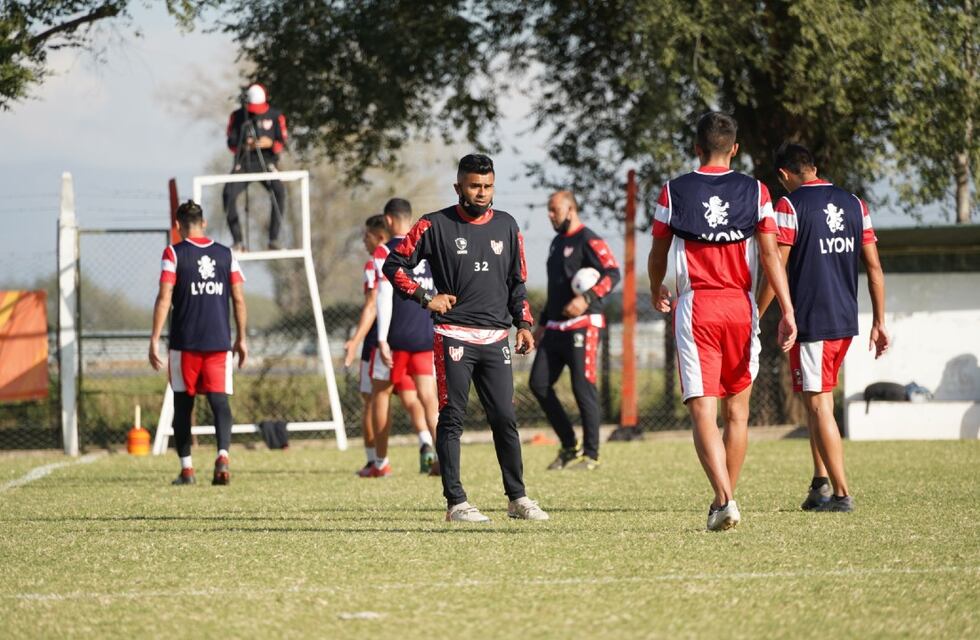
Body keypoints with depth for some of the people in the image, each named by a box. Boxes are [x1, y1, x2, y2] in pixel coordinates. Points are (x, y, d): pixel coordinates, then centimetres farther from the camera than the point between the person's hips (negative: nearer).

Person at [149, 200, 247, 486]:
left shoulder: (174, 253, -4)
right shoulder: (226, 254, 6)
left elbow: (164, 298, -10)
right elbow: (239, 299, 7)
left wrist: (154, 340, -9)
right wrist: (241, 338, 15)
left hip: (185, 342, -2)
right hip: (219, 342, 2)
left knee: (183, 403, 11)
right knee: (219, 400, -2)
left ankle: (186, 469, 12)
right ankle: (223, 455, -25)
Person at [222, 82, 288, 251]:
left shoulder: (275, 116, 1)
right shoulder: (237, 116, 3)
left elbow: (283, 142, -1)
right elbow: (231, 143, 2)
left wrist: (270, 143, -22)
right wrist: (245, 146, -20)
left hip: (267, 162, -1)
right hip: (244, 162, 1)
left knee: (279, 192, -29)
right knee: (229, 193, -23)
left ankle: (273, 239, -21)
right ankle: (238, 242, -14)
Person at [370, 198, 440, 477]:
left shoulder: (385, 252, -6)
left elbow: (384, 297, -14)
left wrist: (382, 339, -15)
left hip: (396, 338, -4)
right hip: (426, 337, 4)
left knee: (381, 394, 12)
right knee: (428, 398, 2)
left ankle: (381, 462, 17)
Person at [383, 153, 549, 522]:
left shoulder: (506, 226, 12)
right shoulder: (435, 226, -1)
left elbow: (517, 281, 18)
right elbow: (394, 266, 1)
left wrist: (523, 323, 7)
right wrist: (425, 298, -10)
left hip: (495, 339, 4)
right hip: (454, 336, -4)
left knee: (505, 419, 4)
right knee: (452, 419, -4)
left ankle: (518, 498, 12)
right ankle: (455, 503, -2)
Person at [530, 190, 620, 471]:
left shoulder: (588, 241, -8)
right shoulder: (557, 243, 19)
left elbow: (612, 273, -19)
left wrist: (587, 298, -30)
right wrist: (543, 324, 26)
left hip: (582, 325, -9)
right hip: (555, 327, 9)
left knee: (583, 388, -7)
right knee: (539, 384, 3)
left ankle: (591, 454, 2)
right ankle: (569, 446, 13)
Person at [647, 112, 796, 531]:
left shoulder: (674, 192, 1)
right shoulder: (754, 192, 3)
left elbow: (658, 255, 11)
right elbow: (770, 255, -5)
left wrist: (657, 292, 31)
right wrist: (787, 311, -5)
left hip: (695, 308, -2)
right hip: (740, 307, 2)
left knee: (703, 413, -6)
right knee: (737, 411, 15)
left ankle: (724, 499, -23)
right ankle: (726, 498, 20)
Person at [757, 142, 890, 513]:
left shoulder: (790, 205, -8)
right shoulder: (854, 204, 10)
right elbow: (874, 268, 10)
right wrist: (879, 322, 15)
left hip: (810, 322, -6)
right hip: (846, 320, 6)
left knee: (818, 404, -2)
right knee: (819, 400, 20)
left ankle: (841, 493, -5)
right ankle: (821, 481, 14)